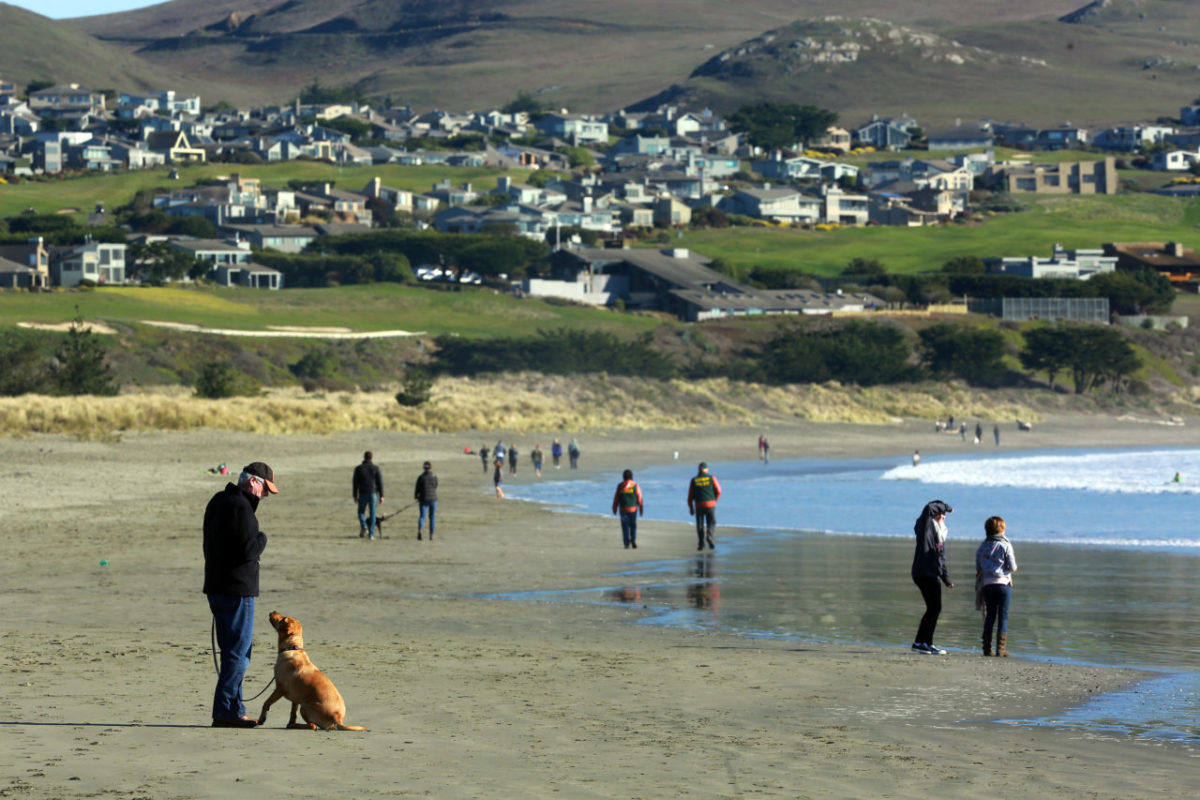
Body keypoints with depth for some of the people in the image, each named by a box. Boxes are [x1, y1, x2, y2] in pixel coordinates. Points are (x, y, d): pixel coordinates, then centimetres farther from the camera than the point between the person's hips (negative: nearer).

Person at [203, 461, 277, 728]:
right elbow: (248, 551, -22)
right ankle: (225, 710, -6)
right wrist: (262, 538, -3)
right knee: (238, 651, -5)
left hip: (217, 587, 10)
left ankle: (234, 709, 18)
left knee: (234, 649, 15)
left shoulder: (218, 500, 15)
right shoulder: (240, 507, -18)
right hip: (237, 590, -10)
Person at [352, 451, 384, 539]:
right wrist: (381, 496, 1)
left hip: (362, 494, 0)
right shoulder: (376, 468, -1)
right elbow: (380, 483, -2)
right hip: (373, 493, 0)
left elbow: (355, 483, 1)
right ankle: (371, 534, 2)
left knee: (361, 511, 16)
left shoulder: (358, 469, 1)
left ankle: (364, 526, -10)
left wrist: (355, 496, 6)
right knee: (372, 514, 6)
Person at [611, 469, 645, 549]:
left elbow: (616, 498, -1)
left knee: (625, 527, 5)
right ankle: (633, 539, -5)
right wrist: (641, 510, 1)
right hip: (633, 509, 0)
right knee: (633, 525, 15)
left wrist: (614, 509, 8)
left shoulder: (620, 486, -3)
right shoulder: (635, 486, -5)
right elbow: (639, 499, -6)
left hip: (623, 509, 0)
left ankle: (626, 544, -1)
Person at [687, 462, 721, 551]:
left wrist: (691, 508, 11)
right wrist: (715, 500, 15)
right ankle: (709, 536, -14)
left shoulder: (694, 480, 5)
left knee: (700, 525, 10)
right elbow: (718, 491, -1)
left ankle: (701, 543, 3)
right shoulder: (711, 478, 2)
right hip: (710, 505, -1)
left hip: (699, 506, 1)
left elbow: (690, 496, 4)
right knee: (711, 523, 10)